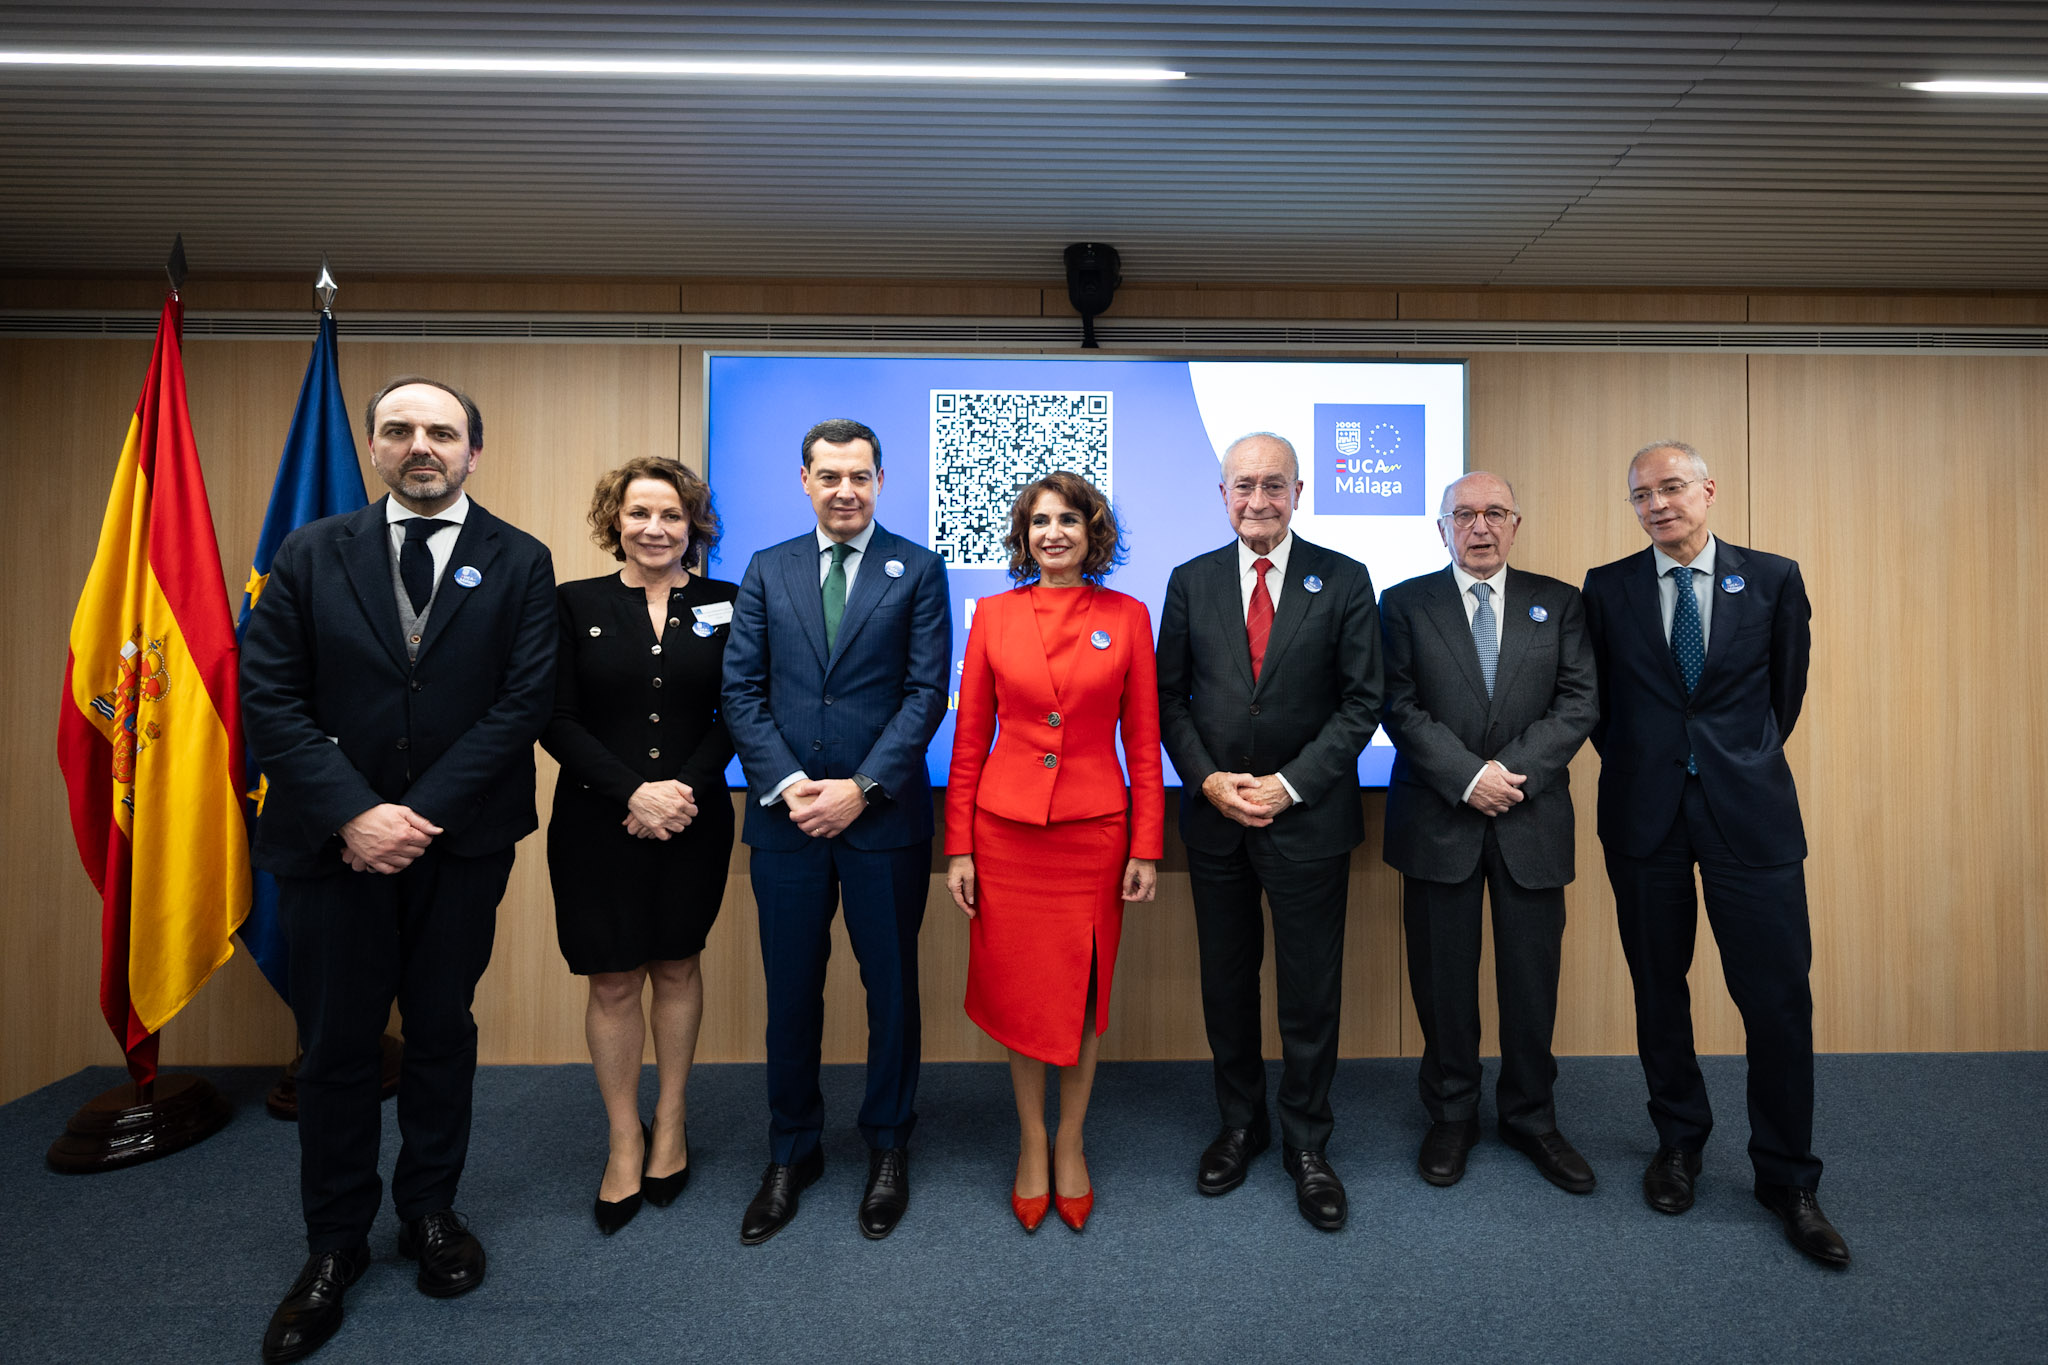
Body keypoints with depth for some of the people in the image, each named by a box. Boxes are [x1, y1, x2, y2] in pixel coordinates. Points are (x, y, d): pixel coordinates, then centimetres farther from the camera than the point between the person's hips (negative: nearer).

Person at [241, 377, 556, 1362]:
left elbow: (523, 700, -8)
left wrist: (423, 815, -14)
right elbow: (268, 698, -3)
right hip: (330, 839, 1)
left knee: (442, 1032, 13)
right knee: (334, 1047, 11)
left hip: (461, 842, 0)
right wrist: (354, 813, -15)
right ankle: (335, 1244, 31)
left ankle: (431, 1211, 33)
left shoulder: (519, 563, 0)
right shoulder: (310, 555, 4)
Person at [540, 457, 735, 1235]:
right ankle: (625, 1142, 26)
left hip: (693, 820, 1)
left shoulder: (723, 606, 2)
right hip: (598, 823, 0)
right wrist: (633, 793, -15)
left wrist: (686, 788, -14)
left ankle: (670, 1122, 32)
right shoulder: (575, 604, 0)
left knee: (676, 967, 14)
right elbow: (557, 722, -4)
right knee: (613, 981, 8)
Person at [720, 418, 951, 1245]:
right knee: (791, 992, 12)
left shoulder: (917, 571, 2)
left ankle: (888, 1146, 32)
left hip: (884, 814, -2)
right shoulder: (767, 571, 9)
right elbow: (742, 689, 4)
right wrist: (786, 784, -9)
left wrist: (861, 787, -13)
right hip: (785, 814, 2)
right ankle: (792, 1152, 32)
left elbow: (927, 691, -5)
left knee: (891, 988, 11)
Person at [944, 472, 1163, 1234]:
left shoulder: (1126, 617, 1)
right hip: (1007, 827, 1)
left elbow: (1143, 739, 2)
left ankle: (1070, 1145, 33)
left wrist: (1147, 847, -2)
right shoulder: (993, 614, 2)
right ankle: (1031, 1144, 33)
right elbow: (969, 738, 3)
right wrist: (959, 845, -1)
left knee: (1081, 993, 11)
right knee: (1019, 991, 11)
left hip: (1094, 829, 0)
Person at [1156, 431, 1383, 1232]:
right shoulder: (1191, 581, 5)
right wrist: (1207, 779, -8)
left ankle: (1307, 1145, 29)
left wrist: (1290, 785, -12)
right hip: (1215, 815, 2)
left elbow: (1361, 702, -4)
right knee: (1226, 983, 14)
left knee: (1311, 989, 9)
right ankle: (1239, 1125, 34)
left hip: (1309, 816, -2)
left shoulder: (1343, 581, -1)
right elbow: (1170, 695, 5)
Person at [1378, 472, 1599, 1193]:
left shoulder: (1558, 603, 9)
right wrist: (1468, 777, -14)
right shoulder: (1405, 604, 4)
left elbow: (1579, 703, 0)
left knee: (1532, 977, 10)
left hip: (1532, 820, 2)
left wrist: (1514, 771, -13)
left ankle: (1531, 1116, 30)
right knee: (1443, 978, 8)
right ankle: (1451, 1115, 26)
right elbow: (1400, 707, -5)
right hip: (1438, 820, -1)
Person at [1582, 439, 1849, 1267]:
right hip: (1644, 815, 1)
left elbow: (1787, 688, 11)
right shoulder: (1607, 589, 2)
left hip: (1750, 811, 0)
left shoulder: (1773, 579, 3)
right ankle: (1678, 1144, 30)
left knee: (1779, 995, 0)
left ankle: (1786, 1177, 20)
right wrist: (1638, 765, 8)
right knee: (1658, 989, 10)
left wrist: (1744, 763, 13)